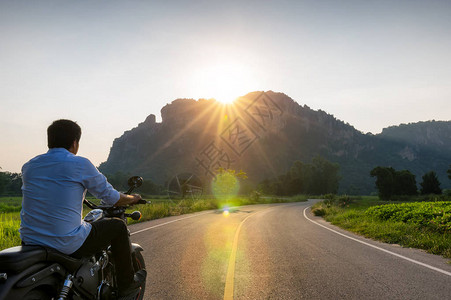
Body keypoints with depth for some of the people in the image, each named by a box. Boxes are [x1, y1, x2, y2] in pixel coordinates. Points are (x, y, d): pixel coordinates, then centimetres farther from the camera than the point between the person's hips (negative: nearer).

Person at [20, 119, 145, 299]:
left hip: (29, 242, 7)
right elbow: (111, 198, -1)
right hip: (68, 246, -6)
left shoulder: (29, 166, 8)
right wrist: (132, 199, 21)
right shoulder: (80, 164, -9)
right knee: (117, 227, 14)